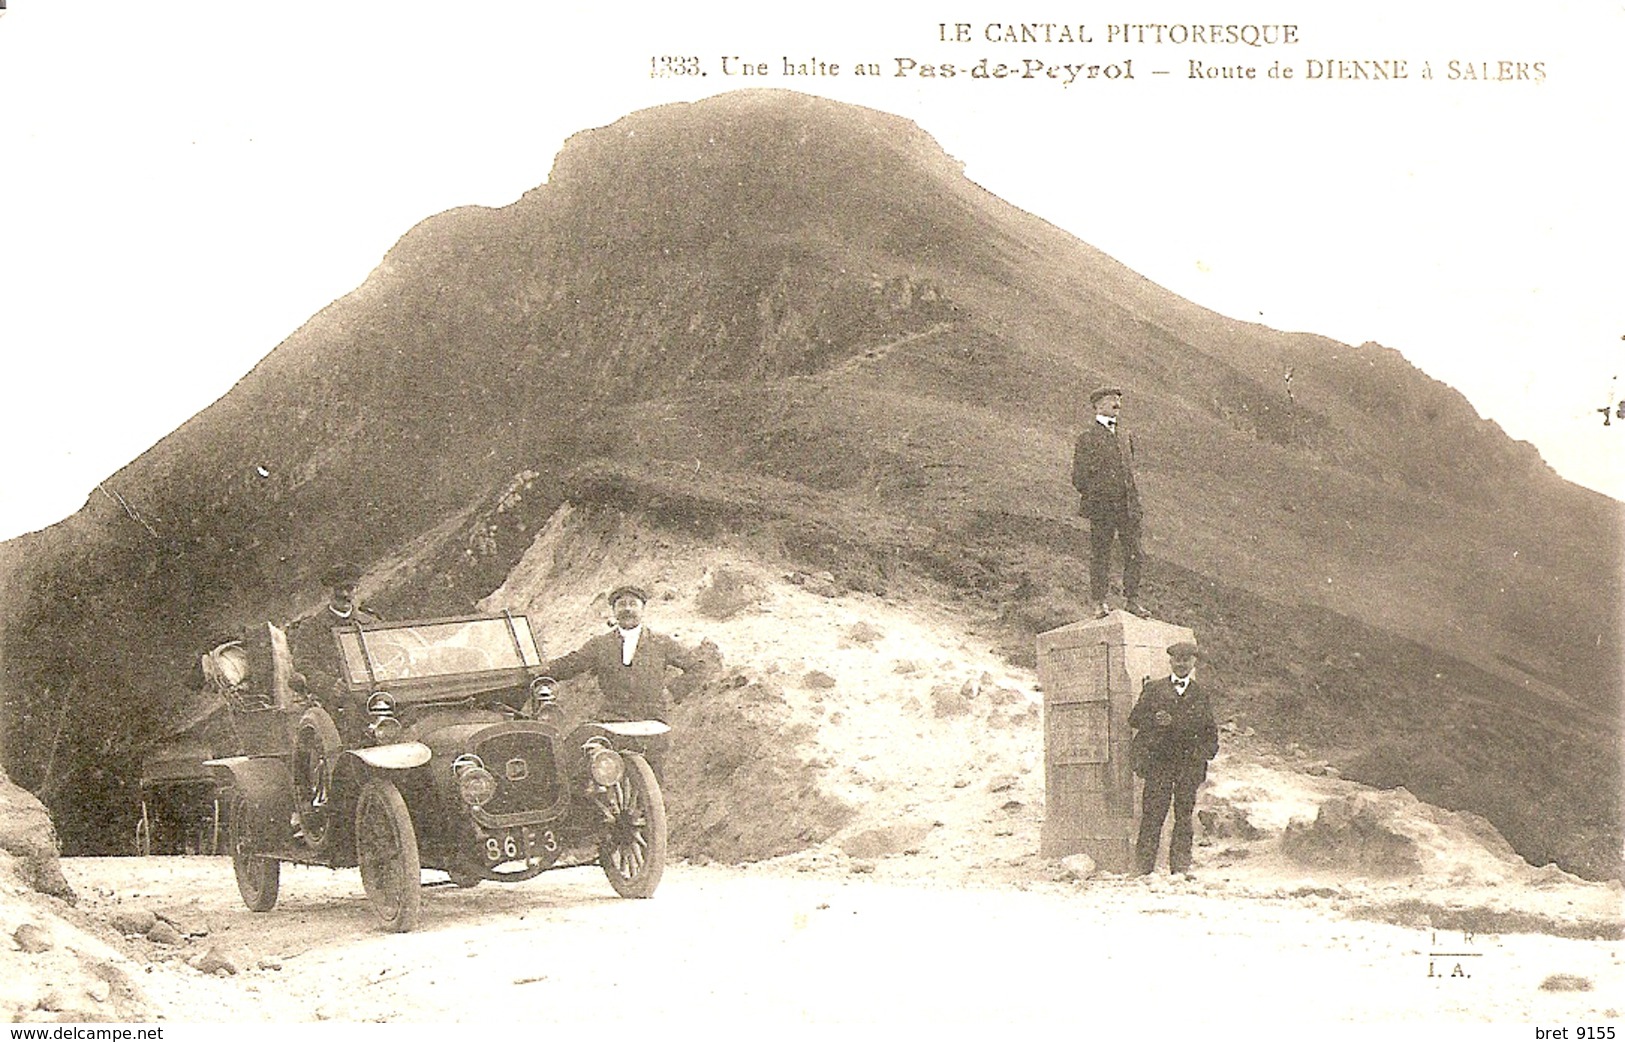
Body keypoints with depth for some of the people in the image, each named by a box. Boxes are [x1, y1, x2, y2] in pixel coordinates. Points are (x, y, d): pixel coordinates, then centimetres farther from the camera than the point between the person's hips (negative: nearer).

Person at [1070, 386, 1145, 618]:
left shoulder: (1125, 437, 18)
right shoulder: (1088, 438, -1)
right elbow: (1079, 478, -3)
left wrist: (1133, 499, 13)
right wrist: (1095, 498, -6)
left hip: (1128, 505, 5)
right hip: (1101, 506, -5)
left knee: (1135, 554, 2)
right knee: (1100, 555, -1)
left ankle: (1132, 600, 9)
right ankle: (1099, 603, 3)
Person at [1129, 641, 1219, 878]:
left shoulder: (1200, 695, 14)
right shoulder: (1154, 689, 11)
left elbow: (1210, 730, 12)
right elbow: (1135, 719, 7)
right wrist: (1155, 722, -12)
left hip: (1189, 762, 1)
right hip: (1158, 760, -1)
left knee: (1184, 814, 1)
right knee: (1153, 813, -6)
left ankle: (1181, 867, 6)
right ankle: (1144, 867, -4)